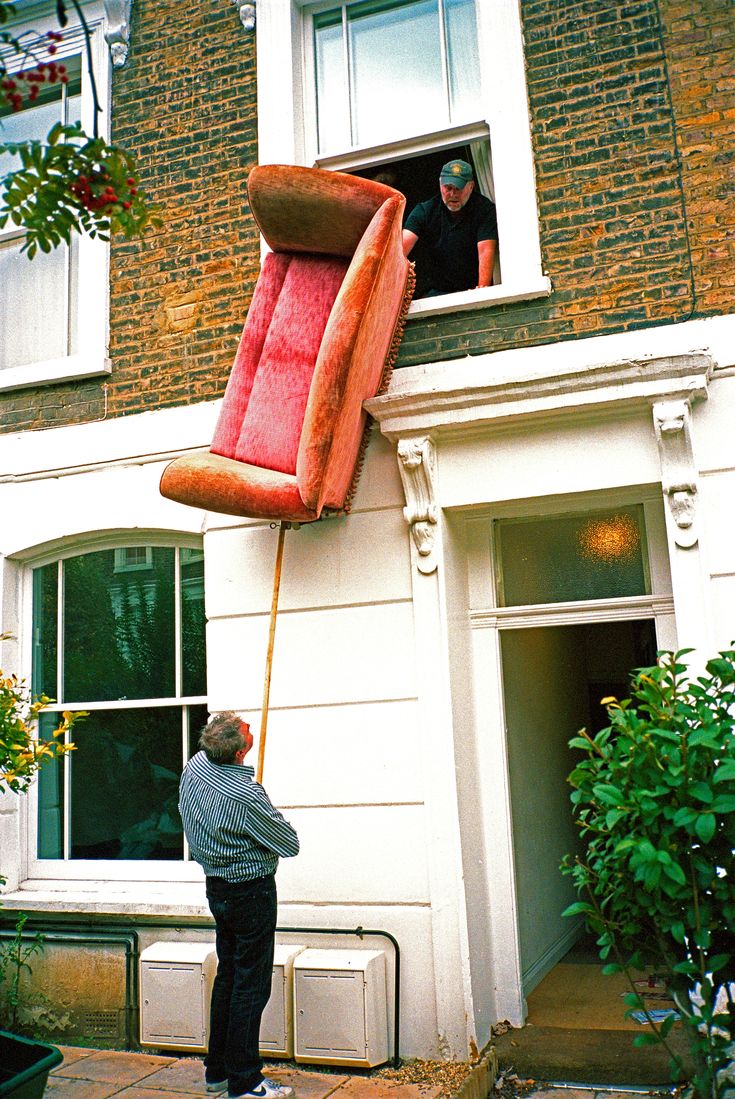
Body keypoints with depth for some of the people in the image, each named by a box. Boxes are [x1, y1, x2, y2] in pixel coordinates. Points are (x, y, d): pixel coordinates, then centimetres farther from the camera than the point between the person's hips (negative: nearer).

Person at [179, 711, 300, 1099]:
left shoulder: (194, 766, -5)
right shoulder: (246, 795, -27)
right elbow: (290, 844, -14)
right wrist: (269, 817, 5)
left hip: (216, 887, 8)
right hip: (252, 891, -8)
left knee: (227, 975, 19)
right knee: (250, 985, 2)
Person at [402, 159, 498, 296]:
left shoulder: (485, 209, -6)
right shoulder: (424, 211, 0)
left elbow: (485, 251, -17)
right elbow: (402, 246, -13)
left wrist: (482, 289, -35)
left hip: (473, 291, -3)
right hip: (437, 292, 3)